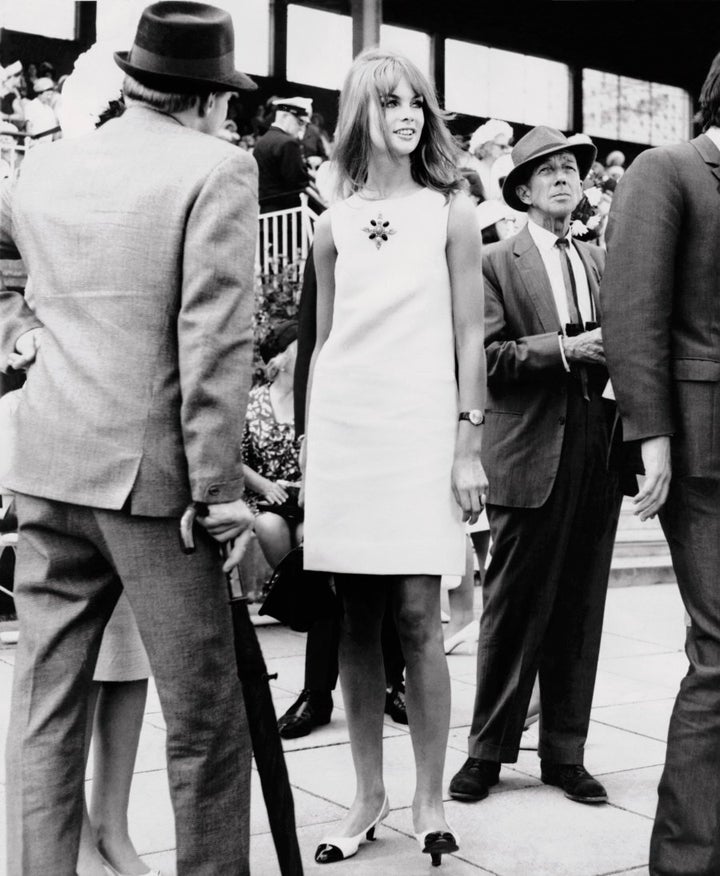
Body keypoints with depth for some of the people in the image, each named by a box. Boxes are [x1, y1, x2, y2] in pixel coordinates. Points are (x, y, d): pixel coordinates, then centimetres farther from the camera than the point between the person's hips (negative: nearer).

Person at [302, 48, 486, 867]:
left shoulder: (451, 211, 4)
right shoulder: (334, 222, 11)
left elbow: (469, 336, 2)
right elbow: (323, 341, 14)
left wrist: (469, 446, -5)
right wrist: (308, 444, 10)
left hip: (421, 429, -2)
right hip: (344, 430, 3)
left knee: (417, 617, -5)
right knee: (356, 621, 5)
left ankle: (429, 798, 10)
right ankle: (367, 796, 16)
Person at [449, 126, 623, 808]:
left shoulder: (602, 263, 18)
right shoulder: (495, 264, 1)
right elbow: (486, 357, -9)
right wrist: (565, 349, -16)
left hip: (597, 452, 5)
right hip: (529, 457, -4)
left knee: (580, 611, 8)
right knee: (514, 610, 2)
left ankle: (565, 753, 20)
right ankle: (488, 751, 15)